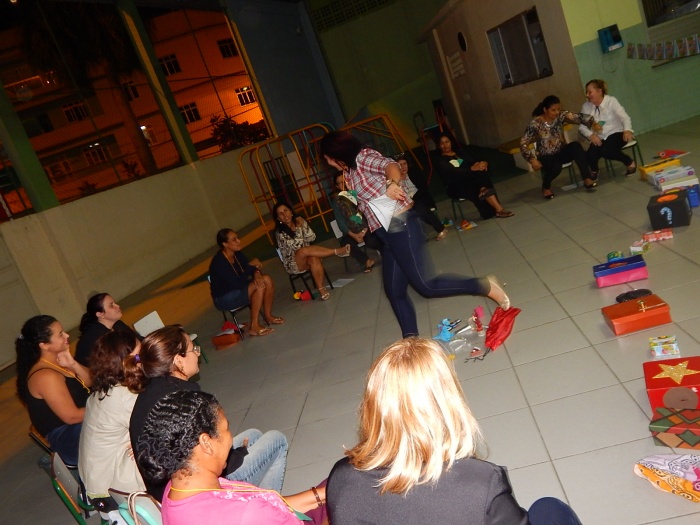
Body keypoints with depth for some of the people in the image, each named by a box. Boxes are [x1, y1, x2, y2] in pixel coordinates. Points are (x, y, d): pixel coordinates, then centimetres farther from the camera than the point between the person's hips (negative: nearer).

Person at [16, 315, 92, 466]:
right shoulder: (46, 376, -25)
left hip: (79, 423, 9)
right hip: (68, 438, -9)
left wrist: (73, 364, -13)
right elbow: (72, 416, -23)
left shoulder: (57, 359, 2)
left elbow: (89, 382, 4)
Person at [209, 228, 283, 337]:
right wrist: (250, 265, -24)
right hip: (224, 298, -8)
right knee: (259, 286, -28)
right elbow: (237, 283, -32)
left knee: (267, 280, -12)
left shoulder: (237, 254, -3)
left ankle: (268, 316, 2)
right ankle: (254, 326, -22)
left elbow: (253, 268, 0)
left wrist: (257, 275, -25)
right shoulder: (218, 262, -27)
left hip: (238, 289, 8)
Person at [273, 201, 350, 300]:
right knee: (305, 250, -35)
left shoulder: (299, 222, 2)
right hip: (293, 264, -4)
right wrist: (299, 228, -20)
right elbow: (296, 246, -21)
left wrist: (303, 225, -17)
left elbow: (312, 238, -6)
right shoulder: (280, 233, -11)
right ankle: (337, 251, -29)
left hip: (307, 258, 4)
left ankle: (320, 288, -35)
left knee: (314, 259, -34)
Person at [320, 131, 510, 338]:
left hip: (400, 225, -10)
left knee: (424, 285, -10)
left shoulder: (363, 157, -4)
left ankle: (486, 286, 3)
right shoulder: (350, 173, 22)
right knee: (394, 291, 7)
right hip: (388, 235, 10)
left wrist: (392, 183, -45)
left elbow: (390, 165, -26)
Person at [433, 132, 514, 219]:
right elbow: (453, 171, -19)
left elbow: (473, 162, 6)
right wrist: (472, 169, -33)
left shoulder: (459, 152, 20)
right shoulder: (439, 160, 0)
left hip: (470, 180, 5)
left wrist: (482, 164, -19)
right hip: (456, 188, -5)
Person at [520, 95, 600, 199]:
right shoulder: (535, 123, -17)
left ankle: (587, 179, -23)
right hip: (546, 156, -4)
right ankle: (546, 187, -2)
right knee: (556, 166, -35)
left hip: (561, 152, 4)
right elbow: (523, 143, -16)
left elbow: (579, 117, -18)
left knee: (576, 146, -27)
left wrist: (592, 123, -36)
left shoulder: (561, 115, -8)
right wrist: (532, 159, -24)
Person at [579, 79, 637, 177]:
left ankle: (630, 163, -6)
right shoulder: (586, 106, 2)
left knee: (606, 150, -34)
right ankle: (594, 170, 10)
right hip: (599, 138, 3)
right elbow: (582, 126, -2)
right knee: (590, 155, -27)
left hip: (615, 133, -3)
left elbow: (624, 117, -14)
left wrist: (627, 130, -35)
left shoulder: (611, 101, -7)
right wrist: (591, 135, -23)